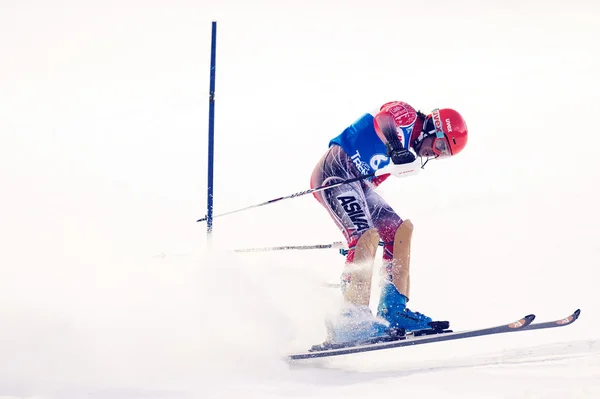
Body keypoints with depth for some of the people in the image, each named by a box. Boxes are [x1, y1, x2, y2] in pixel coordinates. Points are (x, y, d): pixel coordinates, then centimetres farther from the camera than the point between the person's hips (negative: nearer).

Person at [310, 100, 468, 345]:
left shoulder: (409, 149, 20)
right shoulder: (405, 115, -6)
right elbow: (383, 120, -31)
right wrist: (396, 149, -51)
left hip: (359, 184, 10)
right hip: (335, 172, -10)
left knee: (400, 230, 6)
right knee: (367, 235, -25)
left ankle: (393, 311, 1)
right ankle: (352, 319, -30)